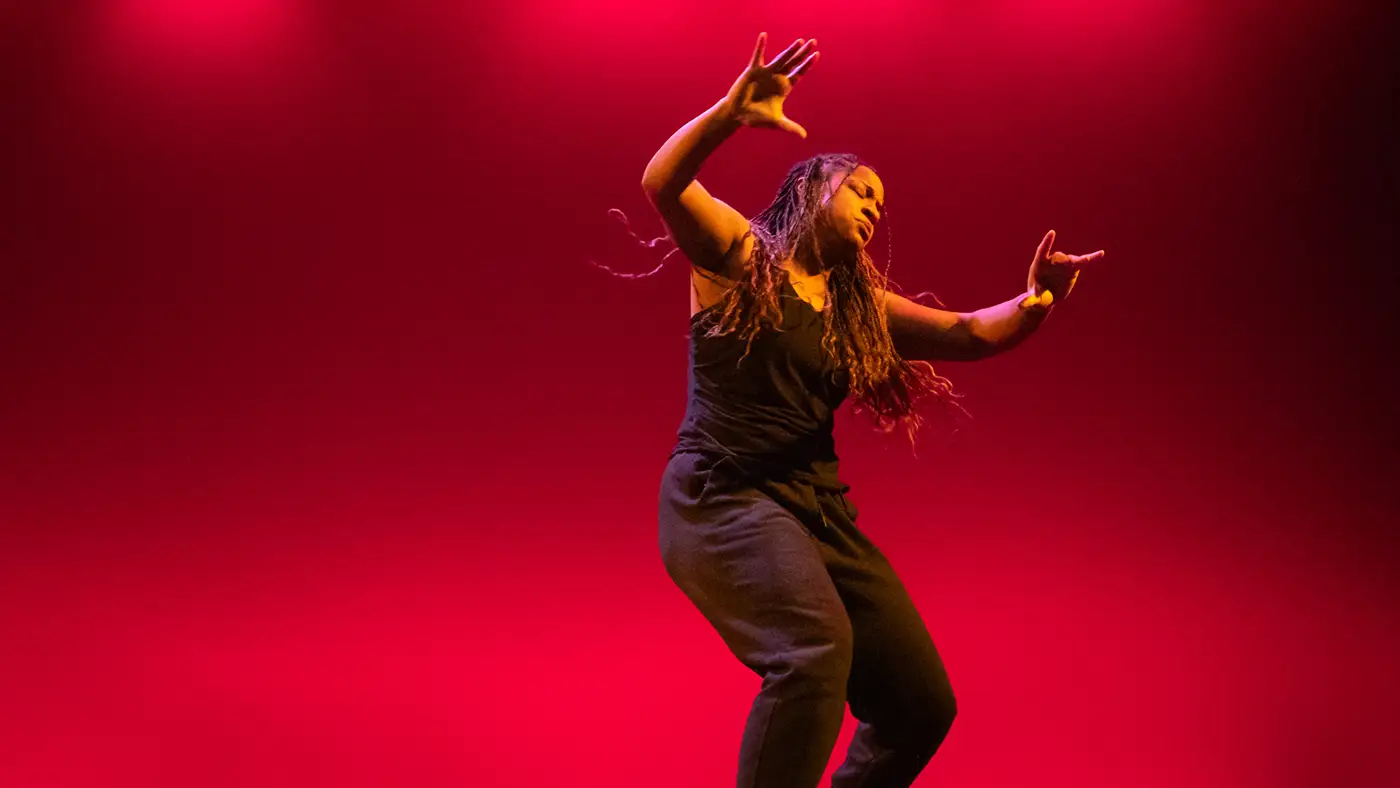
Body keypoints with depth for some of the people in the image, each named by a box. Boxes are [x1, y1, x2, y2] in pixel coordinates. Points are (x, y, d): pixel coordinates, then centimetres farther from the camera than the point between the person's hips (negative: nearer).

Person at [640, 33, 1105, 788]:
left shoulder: (862, 310, 18)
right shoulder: (738, 253, 4)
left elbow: (969, 333, 11)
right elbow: (661, 183, -14)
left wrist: (1032, 303, -10)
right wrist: (728, 114, -31)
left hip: (818, 508, 7)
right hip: (722, 496, -7)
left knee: (921, 704, 3)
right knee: (816, 649, -33)